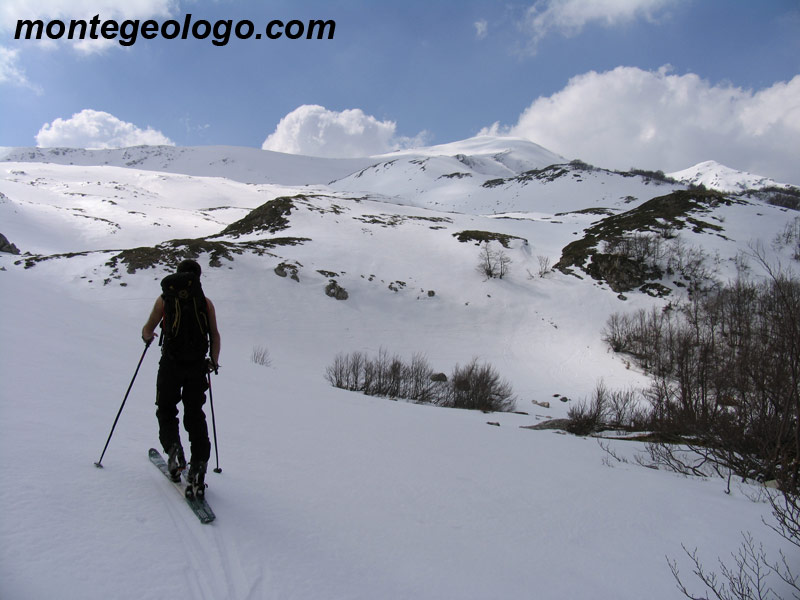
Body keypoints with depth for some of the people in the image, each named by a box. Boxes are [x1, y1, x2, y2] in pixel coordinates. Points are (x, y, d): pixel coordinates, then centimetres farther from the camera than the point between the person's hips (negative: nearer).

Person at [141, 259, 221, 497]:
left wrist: (147, 337, 29)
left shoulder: (165, 298, 2)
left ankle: (173, 447, -8)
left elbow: (147, 330, 6)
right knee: (195, 415, 9)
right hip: (197, 366, 1)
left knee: (166, 410, 17)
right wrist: (214, 362, 16)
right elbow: (215, 336, 3)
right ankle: (198, 464, -2)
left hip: (171, 364, -1)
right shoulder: (206, 302, 5)